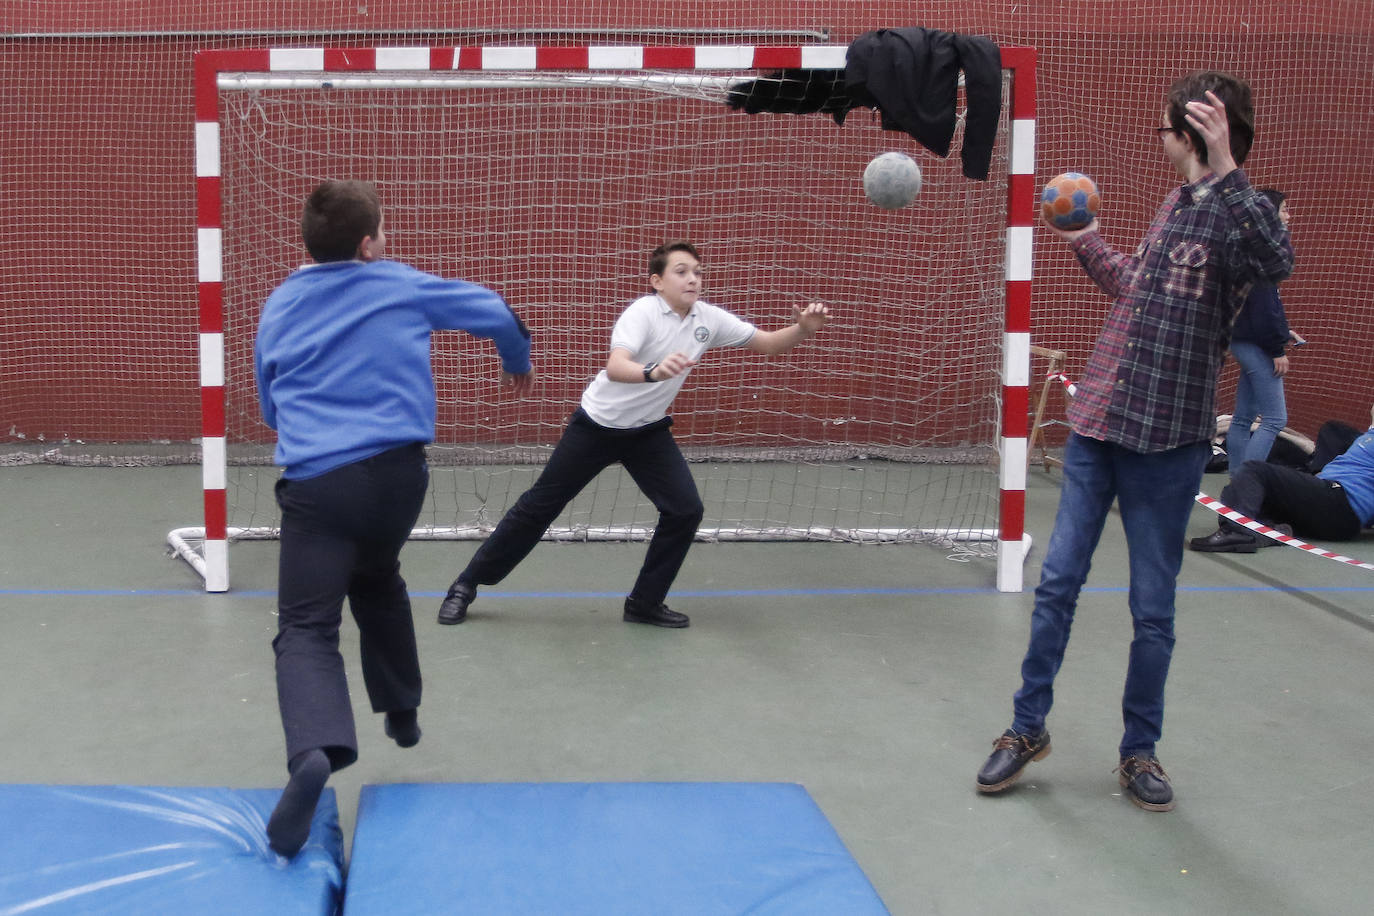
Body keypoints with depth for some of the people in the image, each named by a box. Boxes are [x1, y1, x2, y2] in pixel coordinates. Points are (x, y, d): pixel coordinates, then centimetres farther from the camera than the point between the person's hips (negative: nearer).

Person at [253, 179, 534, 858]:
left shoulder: (278, 307, 12)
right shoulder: (402, 286, 7)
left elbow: (270, 408, 24)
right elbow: (496, 313, 17)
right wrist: (519, 363, 38)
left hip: (313, 483, -1)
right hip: (397, 472, 2)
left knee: (306, 629, -6)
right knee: (376, 580, 31)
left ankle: (315, 749, -33)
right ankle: (401, 712, 41)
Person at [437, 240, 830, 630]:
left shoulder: (709, 318, -7)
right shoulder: (643, 312, -25)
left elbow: (768, 343, -1)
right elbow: (614, 368, -40)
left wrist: (803, 328, -22)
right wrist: (653, 371, -61)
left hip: (648, 431, 5)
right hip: (597, 425, -5)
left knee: (686, 510, -7)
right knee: (539, 506, 2)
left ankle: (645, 603, 9)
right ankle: (468, 584, 16)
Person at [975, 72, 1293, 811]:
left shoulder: (1230, 215, -12)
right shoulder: (1173, 206, 11)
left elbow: (1275, 260, -36)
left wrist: (1223, 169, -38)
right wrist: (1084, 240, 29)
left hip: (1166, 443, -6)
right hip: (1096, 424, 7)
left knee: (1152, 610, 6)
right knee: (1057, 583, 10)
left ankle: (1139, 751, 22)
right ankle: (1028, 728, 24)